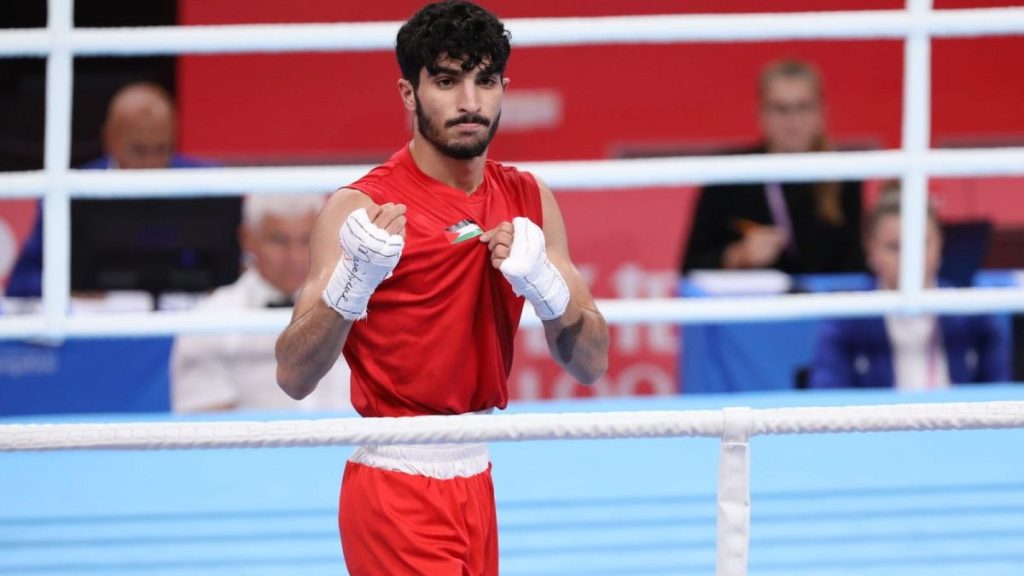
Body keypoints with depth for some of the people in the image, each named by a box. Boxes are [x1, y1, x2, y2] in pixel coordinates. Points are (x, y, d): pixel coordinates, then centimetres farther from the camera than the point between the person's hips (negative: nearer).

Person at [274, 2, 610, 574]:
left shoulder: (527, 200, 5)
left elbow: (590, 363, 3)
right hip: (397, 493, -6)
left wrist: (542, 280, -14)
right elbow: (294, 376, -17)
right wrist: (354, 279, -32)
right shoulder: (362, 209, -11)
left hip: (476, 481, 6)